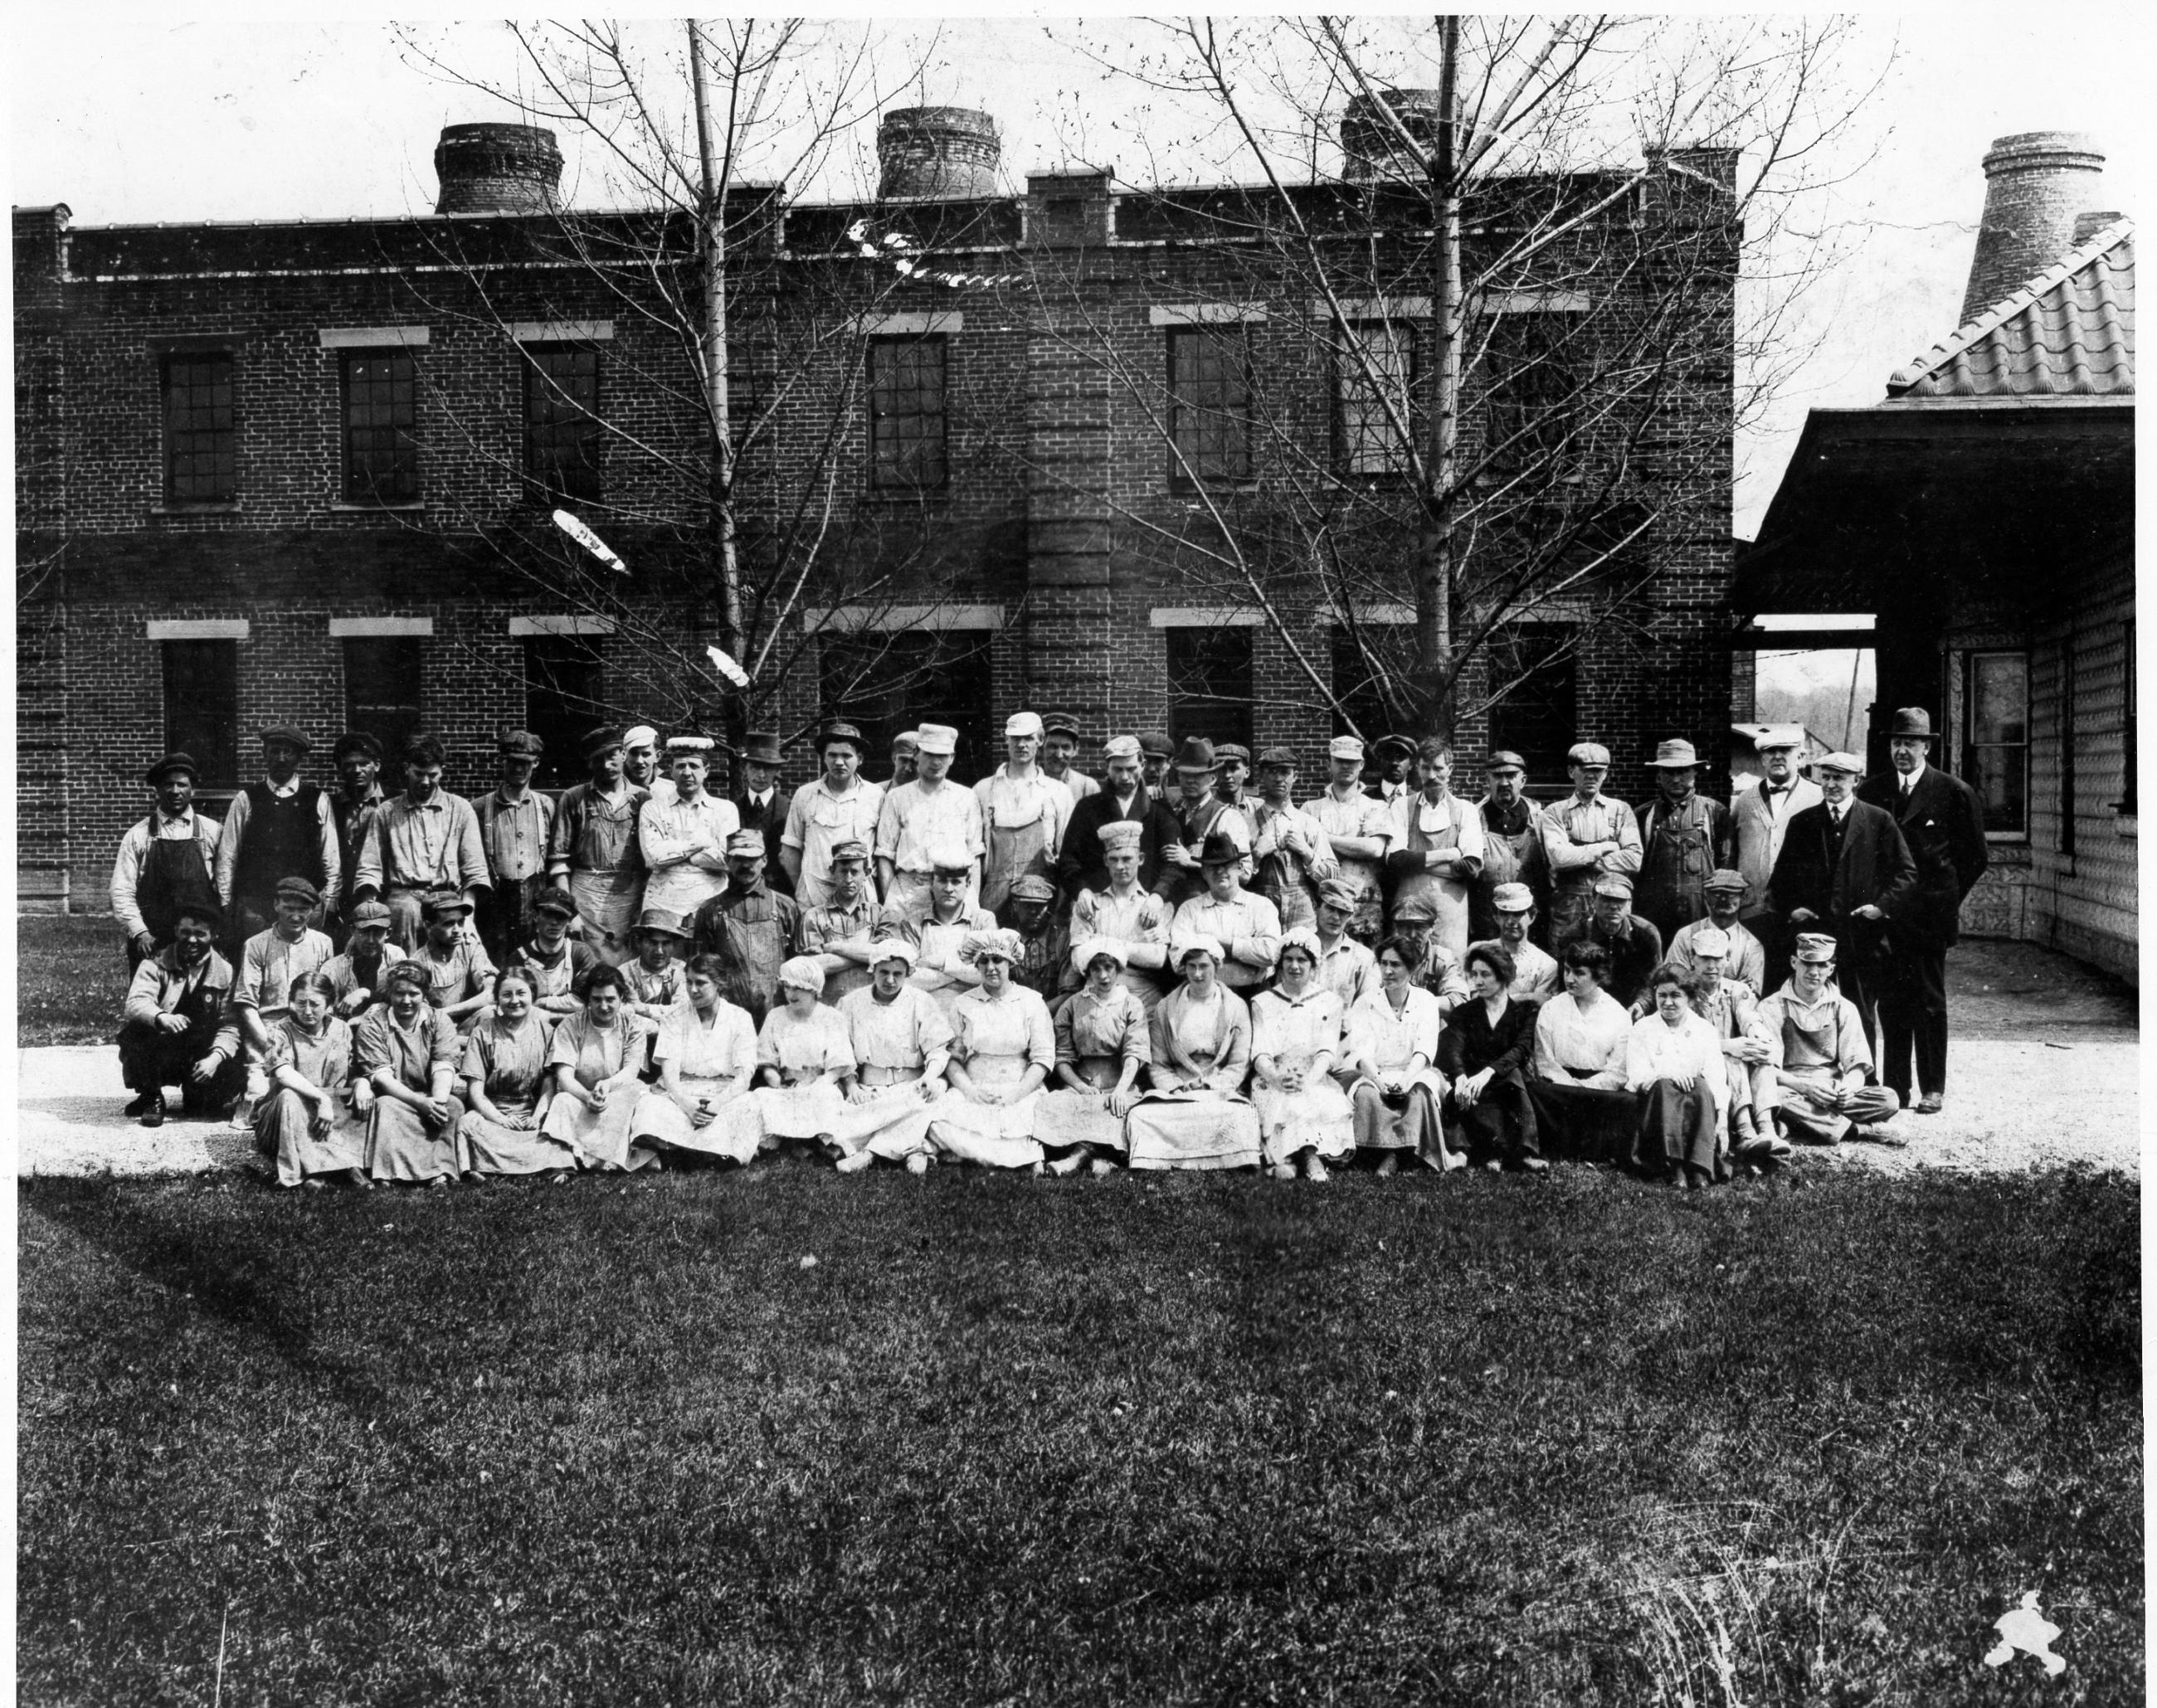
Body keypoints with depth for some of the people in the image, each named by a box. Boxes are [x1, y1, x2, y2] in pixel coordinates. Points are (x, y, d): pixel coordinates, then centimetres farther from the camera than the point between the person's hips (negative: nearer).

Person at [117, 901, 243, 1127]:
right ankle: (151, 1098, -6)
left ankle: (195, 1098, 10)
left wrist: (215, 1057, -24)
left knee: (234, 1075, -27)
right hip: (156, 1056, -1)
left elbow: (229, 1025, -4)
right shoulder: (156, 964, -3)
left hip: (199, 1061, 1)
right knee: (136, 1031, -32)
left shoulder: (225, 972, 1)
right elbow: (136, 1002, -21)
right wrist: (161, 1017, -43)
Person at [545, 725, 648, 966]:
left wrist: (649, 905, 0)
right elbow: (559, 858, 4)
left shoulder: (643, 799, 9)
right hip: (586, 893, -1)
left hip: (632, 893, 1)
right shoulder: (573, 799, 7)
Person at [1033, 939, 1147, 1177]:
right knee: (1053, 1104, -30)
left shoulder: (1132, 1005, 8)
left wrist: (1121, 1090, -23)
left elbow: (1134, 1053, -6)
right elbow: (1062, 1057, 7)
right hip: (1081, 1081, 2)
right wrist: (1080, 1086, -11)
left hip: (1120, 1082, -2)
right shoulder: (1072, 1006, 14)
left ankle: (1079, 1155, -40)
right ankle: (1097, 1156, -42)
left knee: (1115, 1109, -36)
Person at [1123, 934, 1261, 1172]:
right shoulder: (1166, 1008, 14)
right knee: (1141, 1115, -32)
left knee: (1239, 1117, -37)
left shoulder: (1236, 1007, 11)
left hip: (1221, 1090, -1)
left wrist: (1209, 1087, -12)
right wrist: (1177, 1088, -10)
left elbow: (1239, 1065, 5)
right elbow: (1157, 1065, 10)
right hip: (1175, 1090, 1)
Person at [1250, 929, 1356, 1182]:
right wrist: (1276, 1078, -23)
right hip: (1274, 1081, 0)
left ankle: (1285, 1158, -43)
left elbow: (1327, 1050, -1)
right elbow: (1260, 1052, 0)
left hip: (1316, 1079, 0)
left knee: (1329, 1104, -33)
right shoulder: (1263, 1002, 14)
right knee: (1284, 1104, -34)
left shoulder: (1329, 1001, 13)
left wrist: (1309, 1080, -22)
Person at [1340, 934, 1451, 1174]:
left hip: (1414, 1073, 0)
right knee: (1368, 1093, -35)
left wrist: (1406, 1078, -29)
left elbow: (1425, 1049, -8)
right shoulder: (1365, 1005, 7)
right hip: (1373, 1074, 0)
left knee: (1421, 1091, -35)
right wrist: (1378, 1079, -30)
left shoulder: (1426, 1001, 7)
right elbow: (1361, 1050, -8)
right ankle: (1387, 1153, -35)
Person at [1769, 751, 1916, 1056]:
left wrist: (1884, 906, -8)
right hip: (1812, 935, 2)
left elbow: (1907, 874, 4)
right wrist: (1790, 909, 0)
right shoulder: (1801, 823, 11)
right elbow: (1780, 877, 15)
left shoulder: (1880, 821, 4)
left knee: (1860, 1018, 3)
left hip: (1862, 938, -2)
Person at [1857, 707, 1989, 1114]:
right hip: (1884, 913, 3)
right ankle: (1894, 1088, 13)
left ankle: (1932, 1089, 11)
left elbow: (1976, 858, 5)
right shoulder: (1872, 792, 7)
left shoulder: (1954, 793, -1)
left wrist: (1949, 899, 4)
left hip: (1929, 916, -3)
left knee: (1930, 1003, 3)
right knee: (1890, 1003, 6)